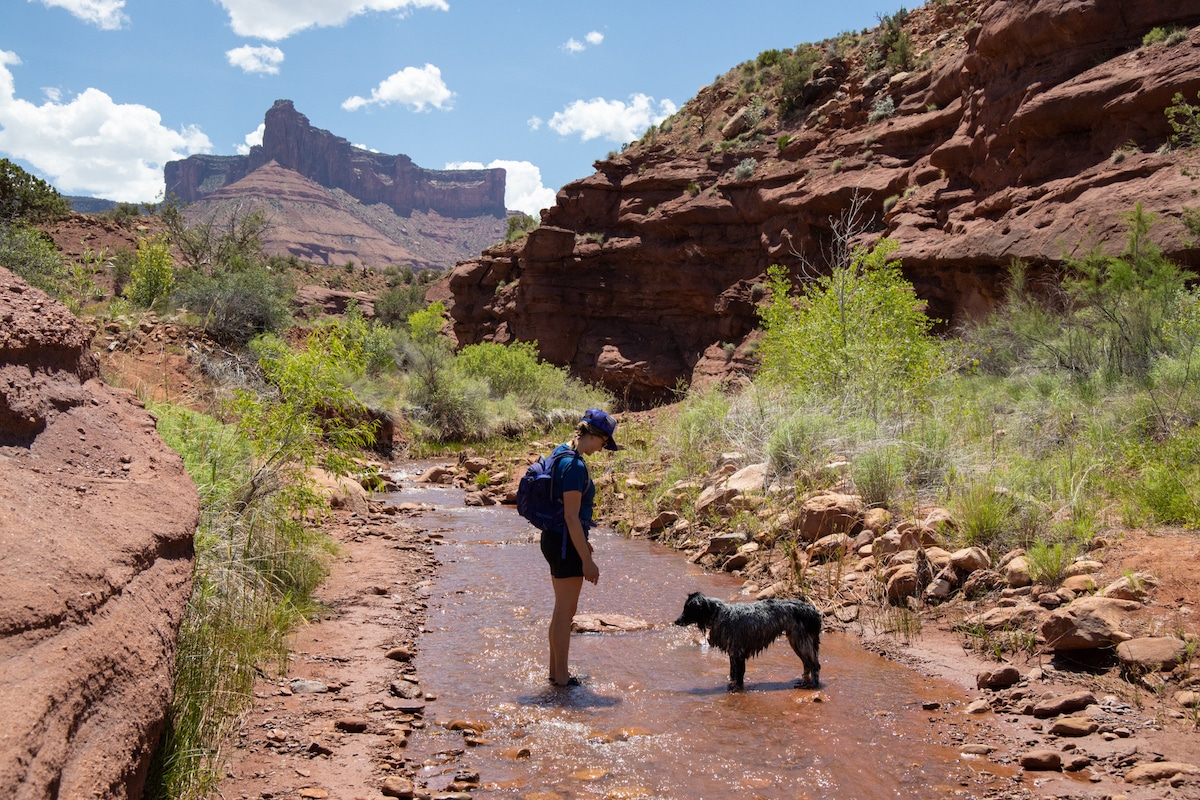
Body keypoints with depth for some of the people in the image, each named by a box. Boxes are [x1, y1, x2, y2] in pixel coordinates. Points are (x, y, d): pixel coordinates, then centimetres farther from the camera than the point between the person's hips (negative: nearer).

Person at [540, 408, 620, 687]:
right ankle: (562, 678, 11)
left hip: (555, 539, 10)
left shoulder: (562, 453, 9)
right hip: (565, 544, -10)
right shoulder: (575, 466, -21)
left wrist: (580, 542, 25)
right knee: (565, 611, 1)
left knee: (564, 609, 19)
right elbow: (572, 516, -22)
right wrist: (586, 559, -18)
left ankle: (556, 671, 29)